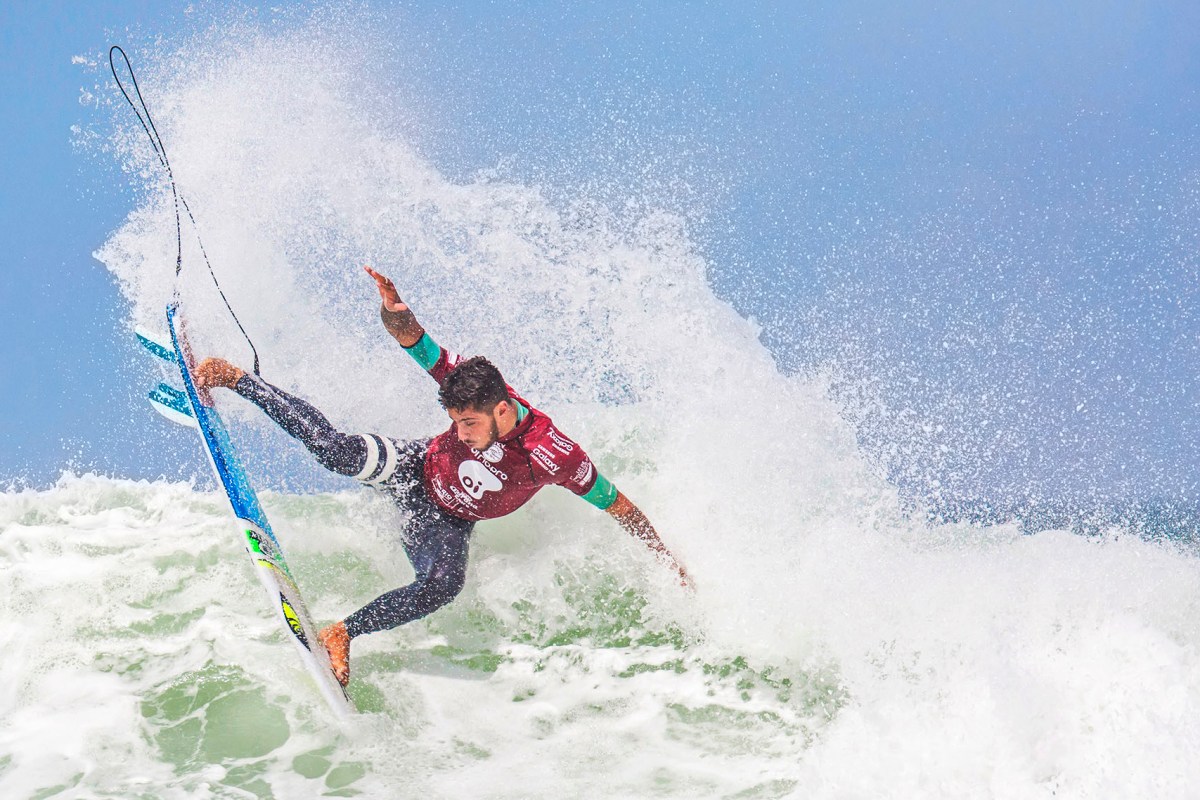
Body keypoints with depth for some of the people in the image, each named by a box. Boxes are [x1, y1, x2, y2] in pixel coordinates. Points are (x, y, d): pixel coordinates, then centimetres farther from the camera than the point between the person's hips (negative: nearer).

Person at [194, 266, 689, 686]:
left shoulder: (556, 457, -32)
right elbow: (415, 341, -19)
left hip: (445, 521, 0)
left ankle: (343, 634, -13)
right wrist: (395, 312, -43)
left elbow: (616, 504, -20)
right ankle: (234, 380, -8)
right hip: (413, 468, 0)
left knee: (443, 584, -32)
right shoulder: (473, 388, -25)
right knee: (338, 451, -28)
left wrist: (664, 556, -16)